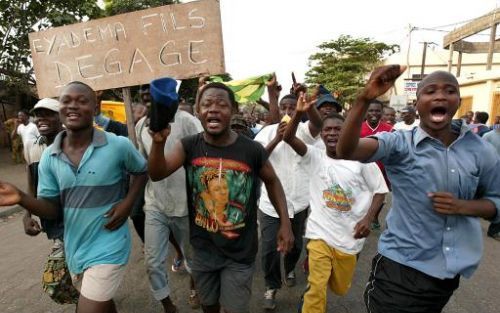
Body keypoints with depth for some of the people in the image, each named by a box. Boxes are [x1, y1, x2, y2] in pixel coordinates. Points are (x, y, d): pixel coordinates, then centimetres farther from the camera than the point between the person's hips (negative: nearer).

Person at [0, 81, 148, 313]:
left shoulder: (119, 146, -16)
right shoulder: (48, 157, -3)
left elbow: (141, 171, 1)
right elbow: (53, 209, 0)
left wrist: (128, 202, -13)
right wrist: (22, 199, -20)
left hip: (107, 247, -5)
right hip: (73, 248, 5)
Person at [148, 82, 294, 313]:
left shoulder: (252, 150, -15)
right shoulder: (189, 146, -10)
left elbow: (272, 181, 0)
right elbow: (157, 174, -23)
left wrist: (285, 222, -5)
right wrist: (158, 141, -42)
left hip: (240, 252, -2)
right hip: (203, 249, 3)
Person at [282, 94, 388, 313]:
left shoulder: (361, 159, -8)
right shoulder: (314, 157, -6)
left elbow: (380, 190, -1)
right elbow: (288, 138, -18)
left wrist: (368, 218, -13)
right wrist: (299, 113, -33)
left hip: (349, 236, 2)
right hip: (320, 233, -1)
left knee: (340, 288, 22)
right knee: (317, 289, -2)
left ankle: (314, 268, 52)